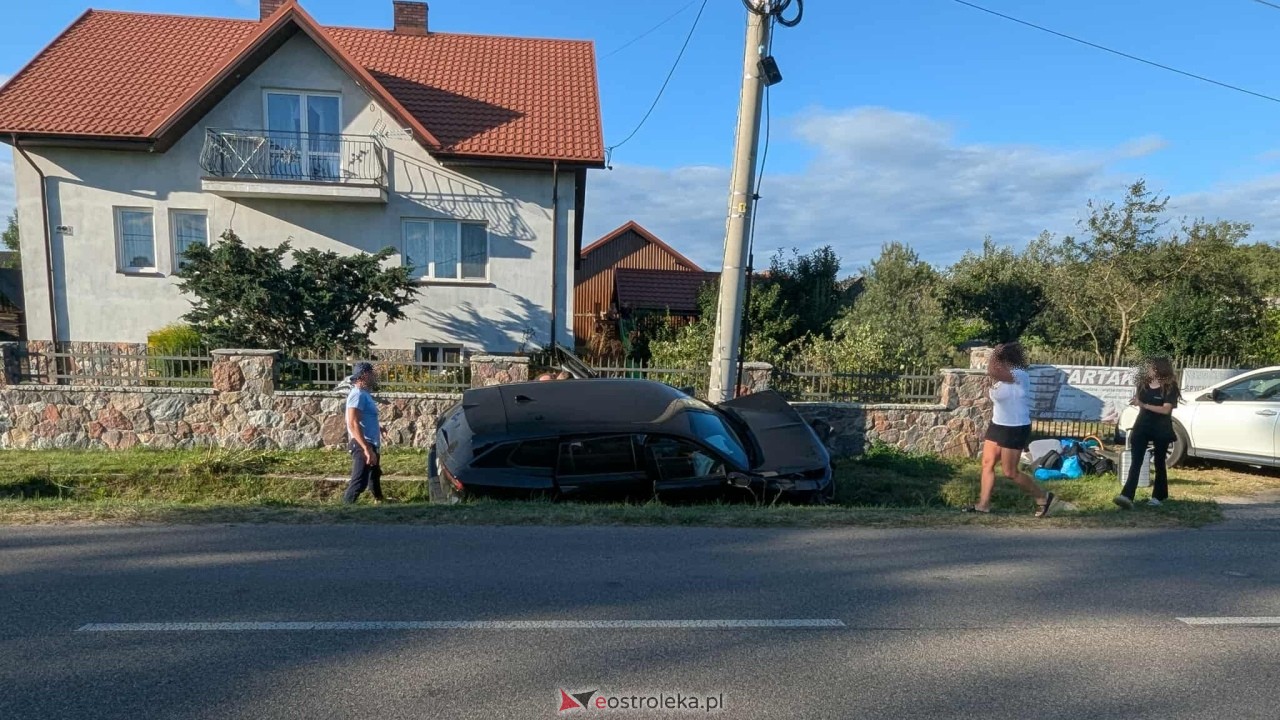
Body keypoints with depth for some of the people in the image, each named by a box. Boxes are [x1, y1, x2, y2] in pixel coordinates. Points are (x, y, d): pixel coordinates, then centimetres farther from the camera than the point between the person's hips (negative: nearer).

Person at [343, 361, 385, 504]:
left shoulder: (365, 394, 12)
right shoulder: (358, 395, -19)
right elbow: (353, 424, -28)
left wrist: (377, 427, 28)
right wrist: (367, 449, -31)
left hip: (370, 444, 11)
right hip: (363, 446, -11)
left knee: (375, 475, 28)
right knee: (359, 482, -10)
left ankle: (379, 500, 48)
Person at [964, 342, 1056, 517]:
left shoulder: (1020, 375, -22)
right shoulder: (1003, 379, 7)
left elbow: (991, 371, -37)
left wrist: (995, 354, -20)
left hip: (1015, 430, -9)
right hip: (997, 426, 9)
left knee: (1010, 472, 0)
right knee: (987, 464, 8)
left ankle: (1043, 497, 20)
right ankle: (983, 504, 15)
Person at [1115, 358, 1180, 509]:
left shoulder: (1169, 387, -7)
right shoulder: (1144, 384, 9)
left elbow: (1166, 409, -18)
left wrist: (1143, 405, -24)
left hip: (1161, 429, -4)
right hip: (1142, 427, 4)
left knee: (1159, 463, 9)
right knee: (1136, 462, -8)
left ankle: (1159, 496, 22)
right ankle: (1127, 496, -20)